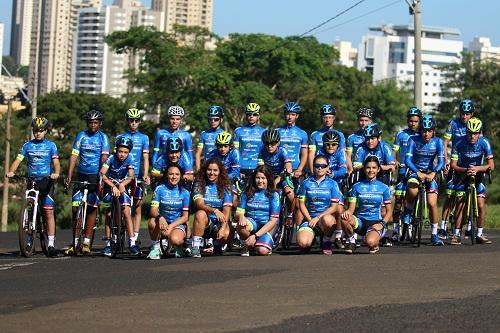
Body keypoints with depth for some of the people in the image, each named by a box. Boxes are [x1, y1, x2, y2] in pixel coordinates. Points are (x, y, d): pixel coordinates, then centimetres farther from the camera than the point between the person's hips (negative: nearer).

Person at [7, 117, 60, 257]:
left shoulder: (51, 145, 4)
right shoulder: (27, 145, 8)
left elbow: (56, 162, -6)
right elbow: (18, 160, 0)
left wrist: (56, 173, -28)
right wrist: (11, 172, -19)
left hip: (46, 181, -2)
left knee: (49, 213, -8)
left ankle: (51, 244, -8)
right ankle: (30, 241, 12)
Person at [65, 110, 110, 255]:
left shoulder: (103, 137, -1)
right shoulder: (81, 136, 5)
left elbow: (104, 159, -11)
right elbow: (74, 156, -1)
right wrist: (69, 176, -11)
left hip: (95, 176, -2)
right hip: (81, 175, 2)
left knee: (92, 209, -4)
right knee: (75, 208, -2)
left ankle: (86, 242, 1)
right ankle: (75, 243, 5)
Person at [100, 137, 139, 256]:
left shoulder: (129, 158, -17)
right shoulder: (112, 158, -22)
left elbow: (130, 176, -20)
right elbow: (102, 174, -32)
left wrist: (122, 184, -39)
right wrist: (113, 186, -43)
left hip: (122, 187, 0)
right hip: (110, 186, 0)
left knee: (126, 212, -15)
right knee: (108, 215, -1)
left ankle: (132, 243, -18)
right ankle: (108, 244, 8)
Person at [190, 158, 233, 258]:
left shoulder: (225, 187, 0)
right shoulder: (200, 184, -2)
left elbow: (227, 211, -9)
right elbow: (199, 204, -18)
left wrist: (223, 228, -25)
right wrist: (214, 210, -37)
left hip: (219, 223, 1)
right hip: (204, 223, -1)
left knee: (226, 235, -31)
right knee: (201, 214, -33)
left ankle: (217, 246, 7)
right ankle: (195, 246, -25)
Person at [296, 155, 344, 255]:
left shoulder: (332, 184, 3)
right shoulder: (306, 183, 7)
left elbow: (334, 207, -3)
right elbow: (302, 204, 6)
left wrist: (318, 218, -13)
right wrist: (310, 220, -8)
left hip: (327, 216, -1)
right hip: (310, 218, 1)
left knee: (326, 220, -41)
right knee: (302, 242, -28)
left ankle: (327, 241, -7)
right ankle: (313, 237, 13)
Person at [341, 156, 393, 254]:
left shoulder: (384, 188, 6)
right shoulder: (357, 187, 8)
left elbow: (389, 211, 8)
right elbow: (351, 208, 4)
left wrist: (382, 223, -10)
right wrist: (347, 212, -21)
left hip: (375, 222, -2)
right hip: (360, 221, 2)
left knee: (370, 242, -36)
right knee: (344, 218, -34)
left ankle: (375, 244, 5)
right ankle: (351, 241, -5)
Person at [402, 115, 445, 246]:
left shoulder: (438, 142, -9)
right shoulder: (414, 140, -12)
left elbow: (441, 161, -17)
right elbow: (407, 160, -19)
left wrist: (433, 173, -34)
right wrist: (418, 173, -33)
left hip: (431, 173, 1)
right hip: (415, 171, -1)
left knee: (432, 203, -13)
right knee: (412, 191, -34)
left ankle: (434, 235, 1)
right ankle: (408, 210, -2)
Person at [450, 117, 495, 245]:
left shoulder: (484, 142, -20)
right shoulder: (460, 143, -21)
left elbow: (491, 165, -21)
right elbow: (453, 165, -19)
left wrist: (477, 168, -37)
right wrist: (465, 170, -37)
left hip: (478, 175, 1)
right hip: (463, 174, -1)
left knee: (481, 205, -9)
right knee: (460, 204, -13)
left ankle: (479, 235, 2)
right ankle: (456, 235, -7)